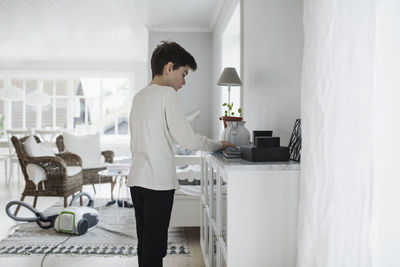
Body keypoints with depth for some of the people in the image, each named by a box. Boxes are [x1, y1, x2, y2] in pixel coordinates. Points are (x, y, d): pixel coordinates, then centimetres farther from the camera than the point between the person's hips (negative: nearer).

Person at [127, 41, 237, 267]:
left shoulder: (139, 96, 15)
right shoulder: (167, 93, -10)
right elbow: (187, 139, -16)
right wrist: (219, 145, -1)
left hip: (137, 180, 9)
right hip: (158, 182, -8)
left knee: (145, 244, 14)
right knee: (154, 248, -2)